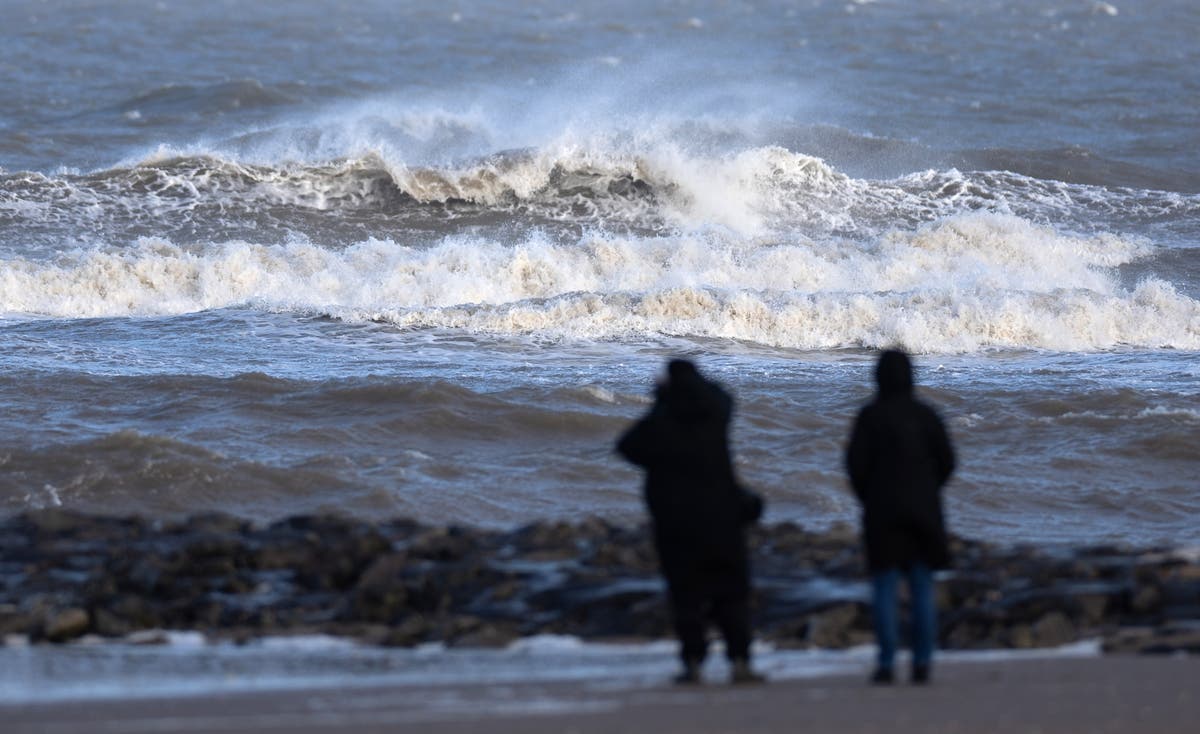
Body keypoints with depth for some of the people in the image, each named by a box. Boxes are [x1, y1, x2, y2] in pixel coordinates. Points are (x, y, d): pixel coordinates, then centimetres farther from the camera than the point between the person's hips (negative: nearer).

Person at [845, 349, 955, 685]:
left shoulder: (870, 415, -8)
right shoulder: (925, 414, 1)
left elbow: (856, 462, -10)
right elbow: (946, 459, 1)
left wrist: (867, 497, 7)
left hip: (883, 509, -2)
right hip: (923, 509, 2)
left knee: (884, 587, 3)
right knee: (922, 588, 8)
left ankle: (886, 664, -3)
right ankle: (922, 663, 3)